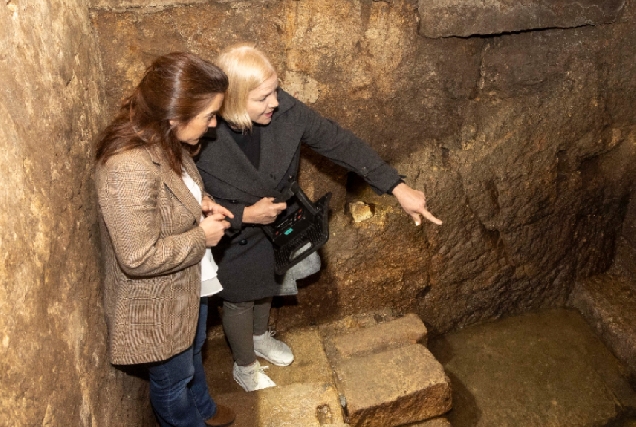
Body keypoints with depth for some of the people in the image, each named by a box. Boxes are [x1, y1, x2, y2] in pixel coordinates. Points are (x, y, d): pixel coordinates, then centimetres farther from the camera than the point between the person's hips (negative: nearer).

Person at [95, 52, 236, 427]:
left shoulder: (164, 140, -8)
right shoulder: (129, 167, -37)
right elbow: (138, 257, -33)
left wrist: (200, 204, -7)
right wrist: (201, 236, -22)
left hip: (189, 284, 9)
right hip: (157, 305, -9)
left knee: (193, 352, 34)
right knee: (173, 378, 21)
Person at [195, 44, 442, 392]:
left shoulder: (284, 110, -27)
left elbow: (338, 143, -24)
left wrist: (398, 188, -27)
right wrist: (244, 214, -30)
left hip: (275, 228, 4)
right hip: (233, 241, -4)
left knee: (265, 287, 31)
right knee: (239, 301, 22)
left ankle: (260, 337, 64)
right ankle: (244, 364, 54)